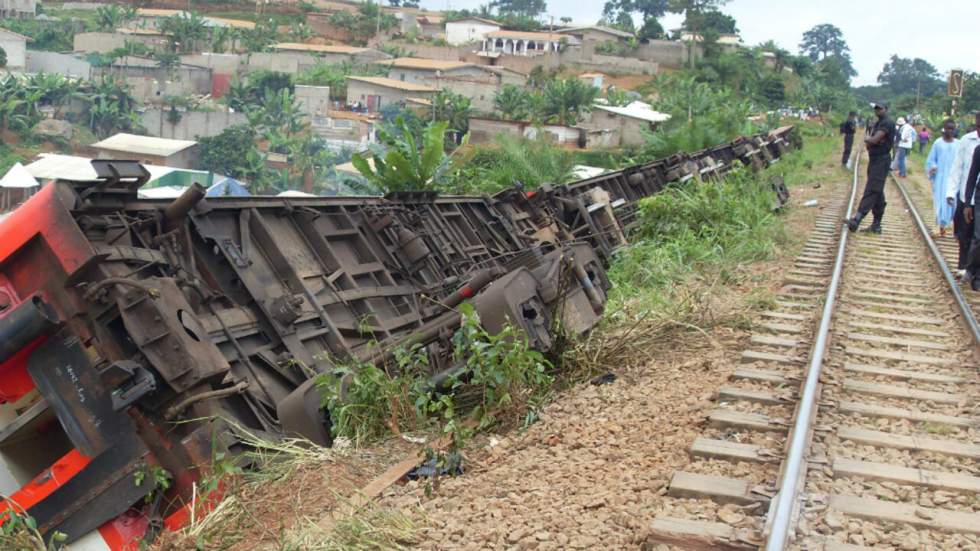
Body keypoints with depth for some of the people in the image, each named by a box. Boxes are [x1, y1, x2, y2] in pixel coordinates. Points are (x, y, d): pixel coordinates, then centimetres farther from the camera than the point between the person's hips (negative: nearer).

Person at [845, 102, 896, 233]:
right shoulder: (877, 124, 19)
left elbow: (874, 140, -20)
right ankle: (876, 225, 12)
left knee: (871, 191, -16)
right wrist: (869, 140, -5)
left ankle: (856, 220, -26)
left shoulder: (887, 123, -11)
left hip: (881, 160, -10)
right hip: (874, 160, 10)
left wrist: (868, 138, 1)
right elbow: (868, 143, 17)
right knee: (877, 193, 10)